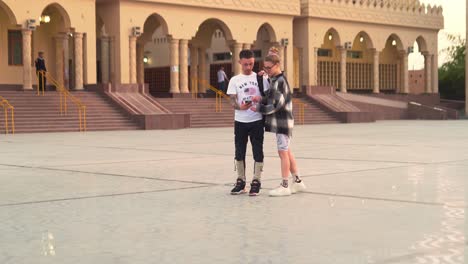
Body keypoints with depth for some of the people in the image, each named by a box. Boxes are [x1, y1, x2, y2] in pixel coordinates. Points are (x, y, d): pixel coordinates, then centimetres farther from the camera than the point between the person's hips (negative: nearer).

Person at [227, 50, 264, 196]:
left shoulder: (259, 78, 4)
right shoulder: (234, 80, 4)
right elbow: (232, 100, -2)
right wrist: (240, 107, -23)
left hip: (257, 120, -1)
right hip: (240, 121, 1)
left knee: (258, 151, -1)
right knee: (239, 152, 6)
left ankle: (256, 182, 6)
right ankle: (240, 181, 17)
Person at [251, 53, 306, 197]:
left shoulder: (280, 81, -17)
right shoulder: (273, 80, 12)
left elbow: (277, 105, -20)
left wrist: (258, 108, -13)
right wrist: (261, 99, -1)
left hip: (283, 121, -9)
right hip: (280, 121, 9)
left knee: (283, 152, -4)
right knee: (287, 151, 14)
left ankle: (285, 186, 1)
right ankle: (297, 182, 22)